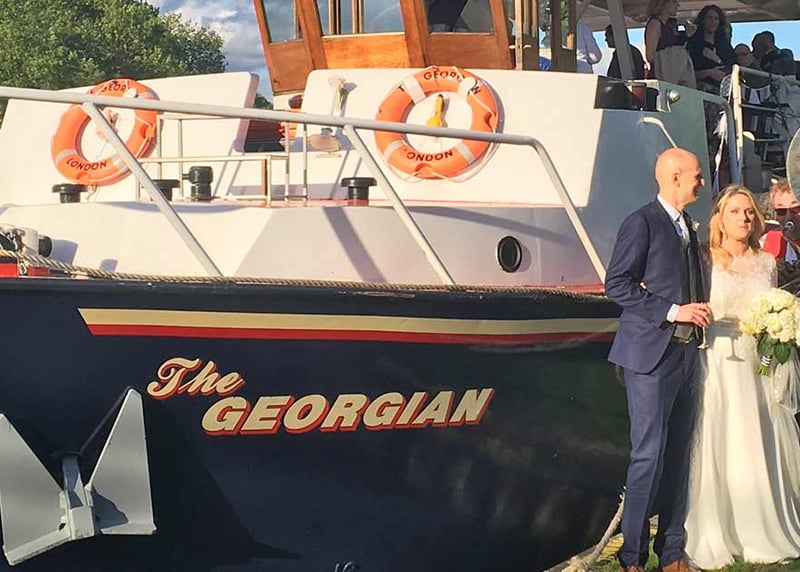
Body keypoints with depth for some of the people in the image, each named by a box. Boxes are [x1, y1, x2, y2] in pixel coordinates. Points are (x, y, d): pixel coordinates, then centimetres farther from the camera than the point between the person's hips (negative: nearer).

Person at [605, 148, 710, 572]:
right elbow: (616, 285, -13)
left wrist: (697, 314, 8)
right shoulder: (642, 223, -7)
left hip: (686, 354, 8)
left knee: (678, 456, 9)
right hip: (651, 354, -8)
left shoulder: (687, 227, 18)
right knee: (649, 454, -7)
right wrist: (672, 311, -16)